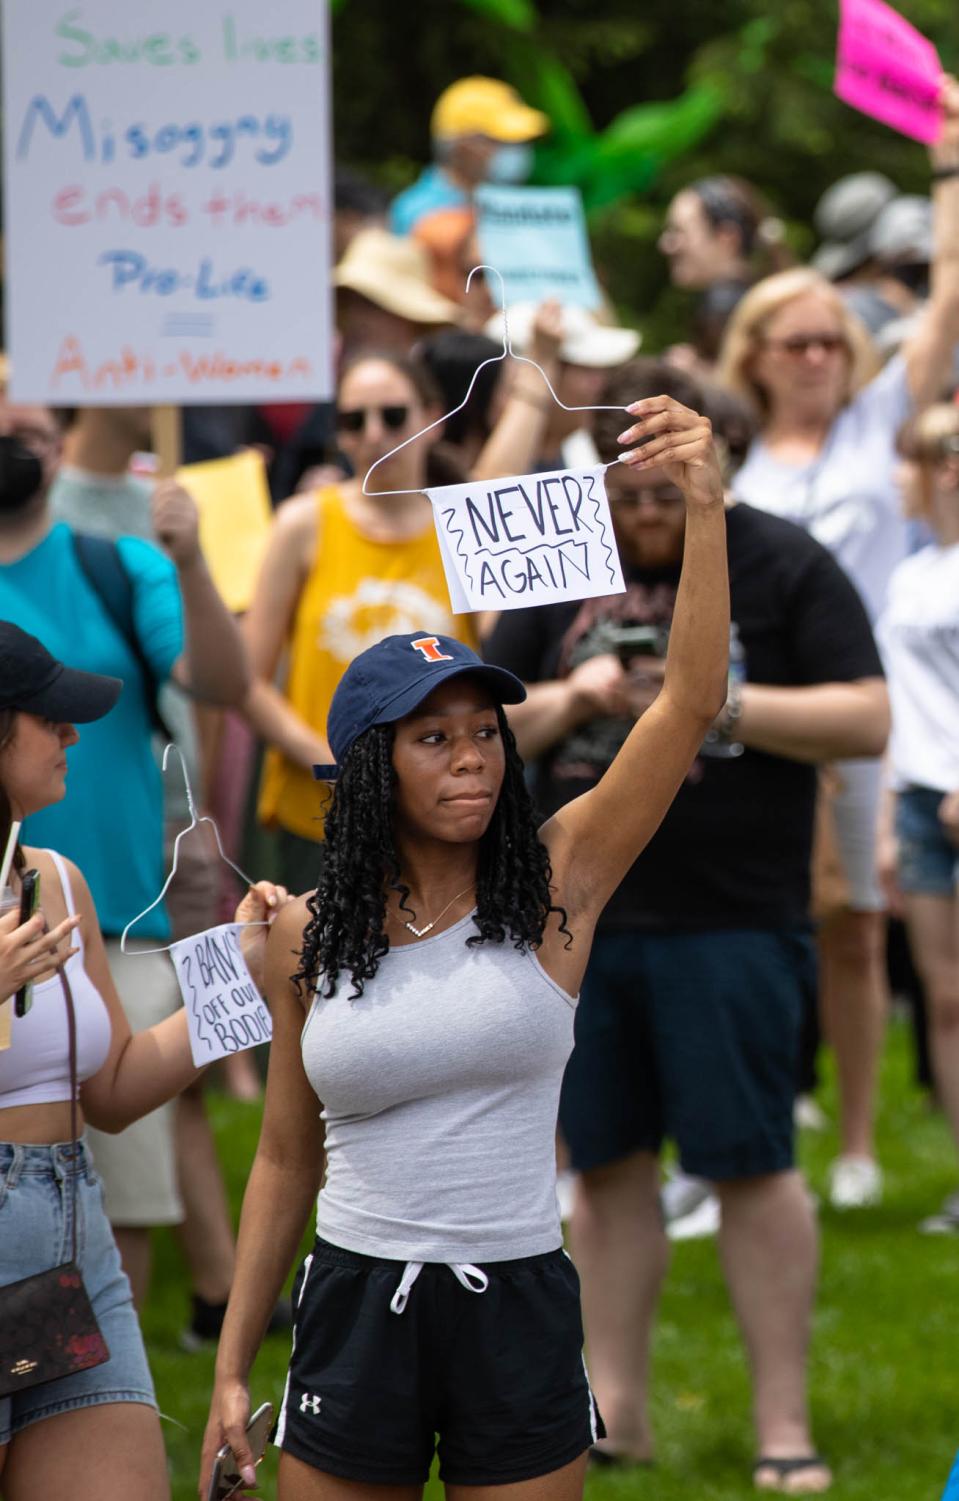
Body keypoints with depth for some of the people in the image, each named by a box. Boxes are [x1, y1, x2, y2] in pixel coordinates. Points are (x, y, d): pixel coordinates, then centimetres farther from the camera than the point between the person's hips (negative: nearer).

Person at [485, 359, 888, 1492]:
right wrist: (569, 700, -8)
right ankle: (613, 1406, 17)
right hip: (581, 919, 4)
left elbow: (866, 718, -5)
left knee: (751, 1166, -2)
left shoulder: (780, 566, 0)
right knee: (607, 1162, 9)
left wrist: (726, 704, -15)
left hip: (730, 921, -4)